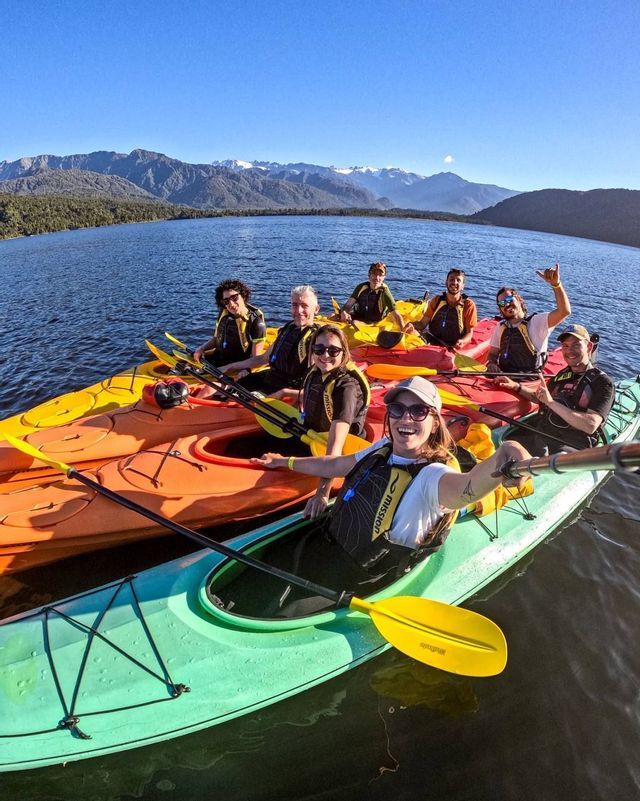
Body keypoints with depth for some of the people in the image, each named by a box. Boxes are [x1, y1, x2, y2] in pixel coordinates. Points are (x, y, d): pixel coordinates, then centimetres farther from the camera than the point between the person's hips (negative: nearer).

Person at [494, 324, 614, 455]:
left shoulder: (602, 382, -4)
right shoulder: (563, 374, 17)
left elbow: (590, 426, -18)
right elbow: (540, 399, 33)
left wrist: (551, 402, -20)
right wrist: (516, 386, 18)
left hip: (570, 446, -6)